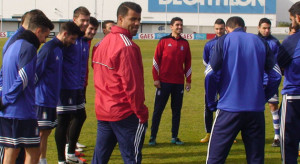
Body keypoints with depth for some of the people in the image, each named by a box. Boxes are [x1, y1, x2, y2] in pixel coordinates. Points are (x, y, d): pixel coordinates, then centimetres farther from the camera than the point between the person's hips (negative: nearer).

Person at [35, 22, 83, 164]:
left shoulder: (58, 49, 13)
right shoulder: (49, 48, -16)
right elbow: (36, 71, -18)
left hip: (52, 99, 9)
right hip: (43, 99, -9)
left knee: (47, 131, 13)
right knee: (42, 132, -5)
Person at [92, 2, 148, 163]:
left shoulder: (104, 42, 10)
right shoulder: (127, 46, -16)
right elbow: (132, 85, -19)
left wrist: (105, 103, 17)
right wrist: (142, 113, -12)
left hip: (102, 111, 8)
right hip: (125, 113, -8)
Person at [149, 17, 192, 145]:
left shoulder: (185, 43, 10)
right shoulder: (164, 41, 0)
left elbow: (188, 63, 13)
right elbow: (156, 59, -1)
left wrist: (188, 80, 9)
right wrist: (156, 78, -6)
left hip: (179, 82, 3)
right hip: (164, 81, -3)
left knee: (177, 110, 6)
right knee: (158, 110, 0)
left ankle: (175, 137, 14)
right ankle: (153, 137, 6)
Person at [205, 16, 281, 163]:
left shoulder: (224, 41, 2)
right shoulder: (260, 42, 10)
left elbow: (210, 74, -6)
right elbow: (276, 75, 7)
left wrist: (211, 102, 5)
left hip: (229, 108, -3)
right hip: (256, 109, 3)